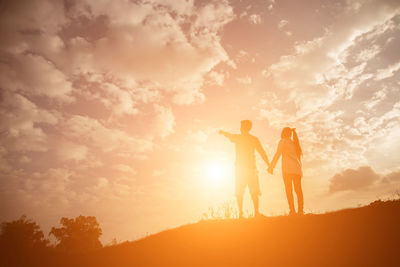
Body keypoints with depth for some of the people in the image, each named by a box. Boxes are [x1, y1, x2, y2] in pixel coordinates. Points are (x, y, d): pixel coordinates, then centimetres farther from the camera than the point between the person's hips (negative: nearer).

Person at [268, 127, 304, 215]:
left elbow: (277, 154, -5)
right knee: (298, 189, 4)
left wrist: (271, 167, -6)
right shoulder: (295, 143, 24)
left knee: (288, 189, -7)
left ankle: (292, 210, -15)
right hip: (297, 169, 6)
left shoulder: (283, 141, 6)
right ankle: (300, 209, -5)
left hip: (288, 168, -6)